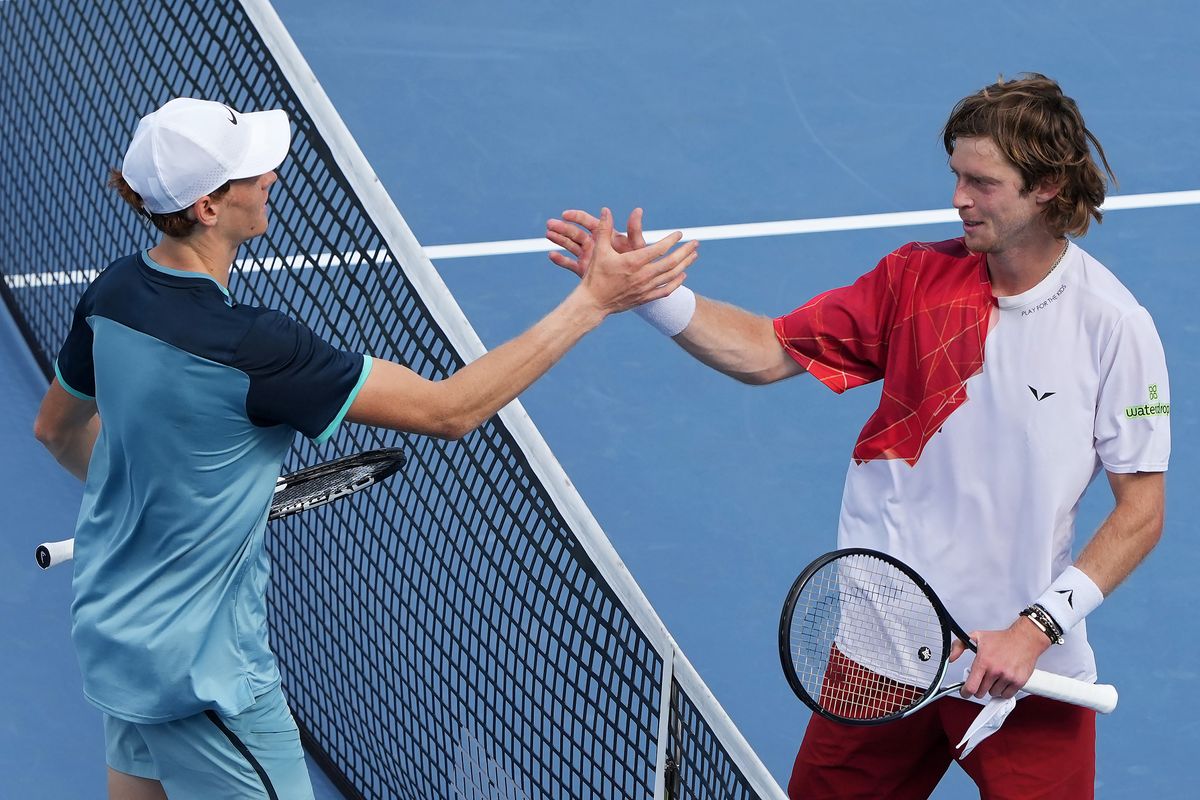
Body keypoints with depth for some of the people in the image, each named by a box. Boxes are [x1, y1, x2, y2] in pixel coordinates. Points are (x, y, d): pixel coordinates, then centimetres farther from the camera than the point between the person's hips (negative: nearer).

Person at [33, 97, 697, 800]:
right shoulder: (251, 349, -32)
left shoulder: (115, 291, -8)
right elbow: (447, 410, -27)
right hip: (197, 668, -9)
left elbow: (58, 429, 11)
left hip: (109, 624, 9)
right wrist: (593, 301, -25)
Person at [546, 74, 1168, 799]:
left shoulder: (1113, 325, -11)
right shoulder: (916, 278, -1)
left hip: (1030, 669, -3)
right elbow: (766, 352, 0)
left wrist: (1035, 629, -16)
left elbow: (1143, 513, -8)